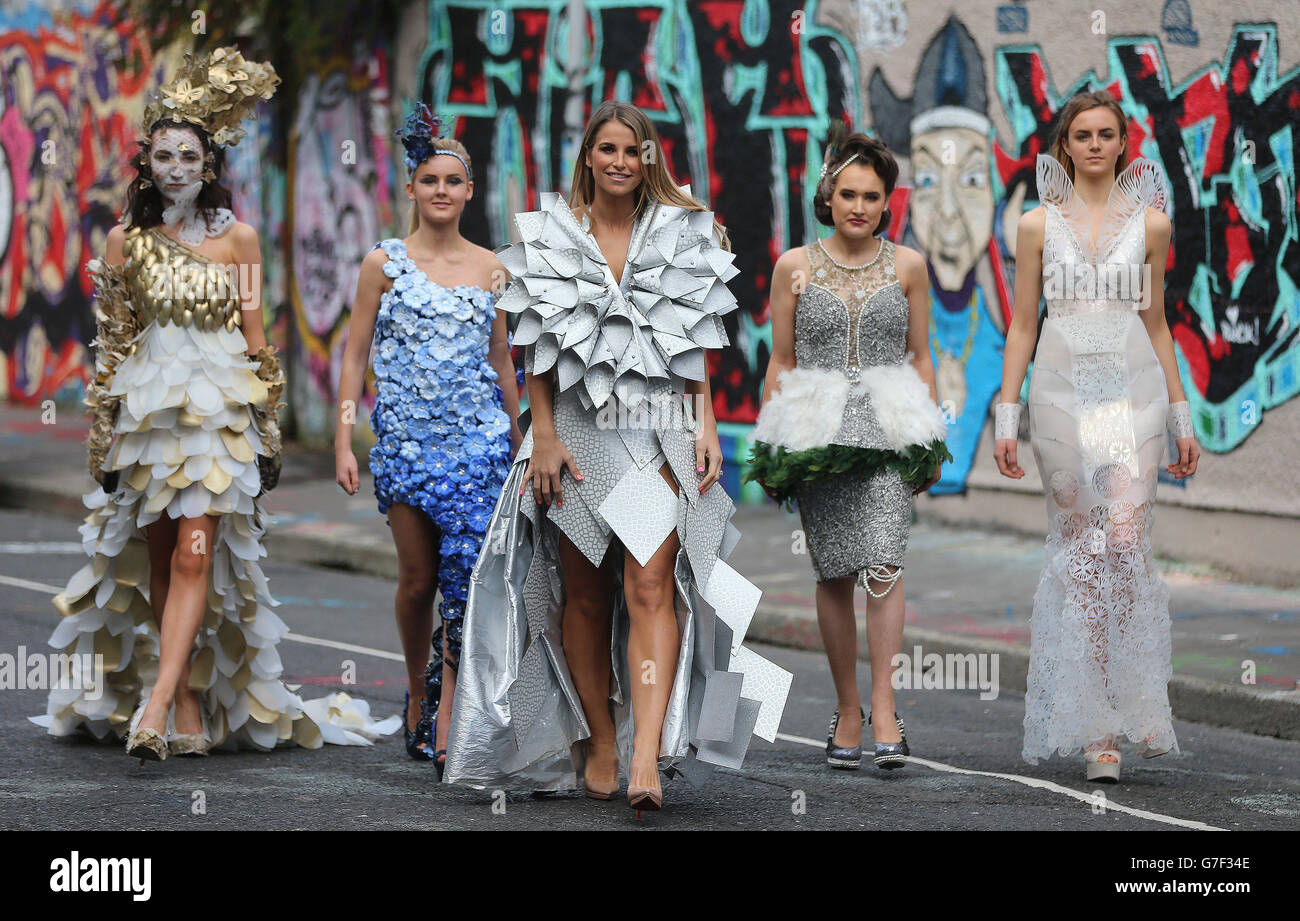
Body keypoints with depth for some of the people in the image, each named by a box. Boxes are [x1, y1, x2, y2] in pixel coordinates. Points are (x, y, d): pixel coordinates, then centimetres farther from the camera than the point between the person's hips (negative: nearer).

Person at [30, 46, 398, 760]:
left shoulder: (238, 237, 4)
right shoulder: (126, 240, 6)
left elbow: (256, 338, 7)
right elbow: (111, 344, 8)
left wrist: (267, 428, 5)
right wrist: (102, 432, 3)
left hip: (220, 409, -2)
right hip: (147, 407, 2)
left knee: (195, 553, -14)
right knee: (156, 561, 2)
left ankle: (157, 705, -19)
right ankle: (189, 705, 8)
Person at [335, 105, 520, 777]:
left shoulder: (490, 268, 8)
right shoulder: (384, 263, 3)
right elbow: (355, 353, 2)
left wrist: (520, 439, 18)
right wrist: (343, 440, -5)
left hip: (478, 440, 1)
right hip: (405, 438, -1)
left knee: (464, 569, -12)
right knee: (417, 578, 5)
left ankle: (445, 716, -11)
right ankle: (417, 690, 29)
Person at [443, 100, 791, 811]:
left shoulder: (681, 236, 7)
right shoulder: (549, 238, 5)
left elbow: (696, 350, 10)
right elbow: (538, 350, 6)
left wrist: (706, 427, 1)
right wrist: (543, 436, -2)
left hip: (658, 431, -1)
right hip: (578, 430, 1)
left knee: (651, 585, -14)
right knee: (584, 593, 5)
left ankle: (647, 754, -23)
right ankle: (599, 745, 16)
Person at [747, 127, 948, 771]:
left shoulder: (906, 266, 7)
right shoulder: (795, 266, 6)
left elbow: (919, 358, 12)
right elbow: (780, 362, 9)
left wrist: (929, 444, 7)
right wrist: (770, 447, 5)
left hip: (887, 433, -1)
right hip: (816, 435, 1)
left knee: (883, 564, -16)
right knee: (834, 574, 3)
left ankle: (883, 708, -18)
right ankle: (847, 711, 13)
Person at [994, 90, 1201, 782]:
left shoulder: (1150, 222, 9)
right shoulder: (1038, 225, 6)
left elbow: (1156, 323, 13)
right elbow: (1022, 325, 7)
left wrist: (1180, 419, 12)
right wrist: (1006, 417, 1)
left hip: (1133, 388, 0)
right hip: (1063, 389, 0)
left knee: (1124, 541, -15)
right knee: (1080, 551, 0)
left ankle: (1124, 709, -8)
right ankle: (1098, 730, 4)